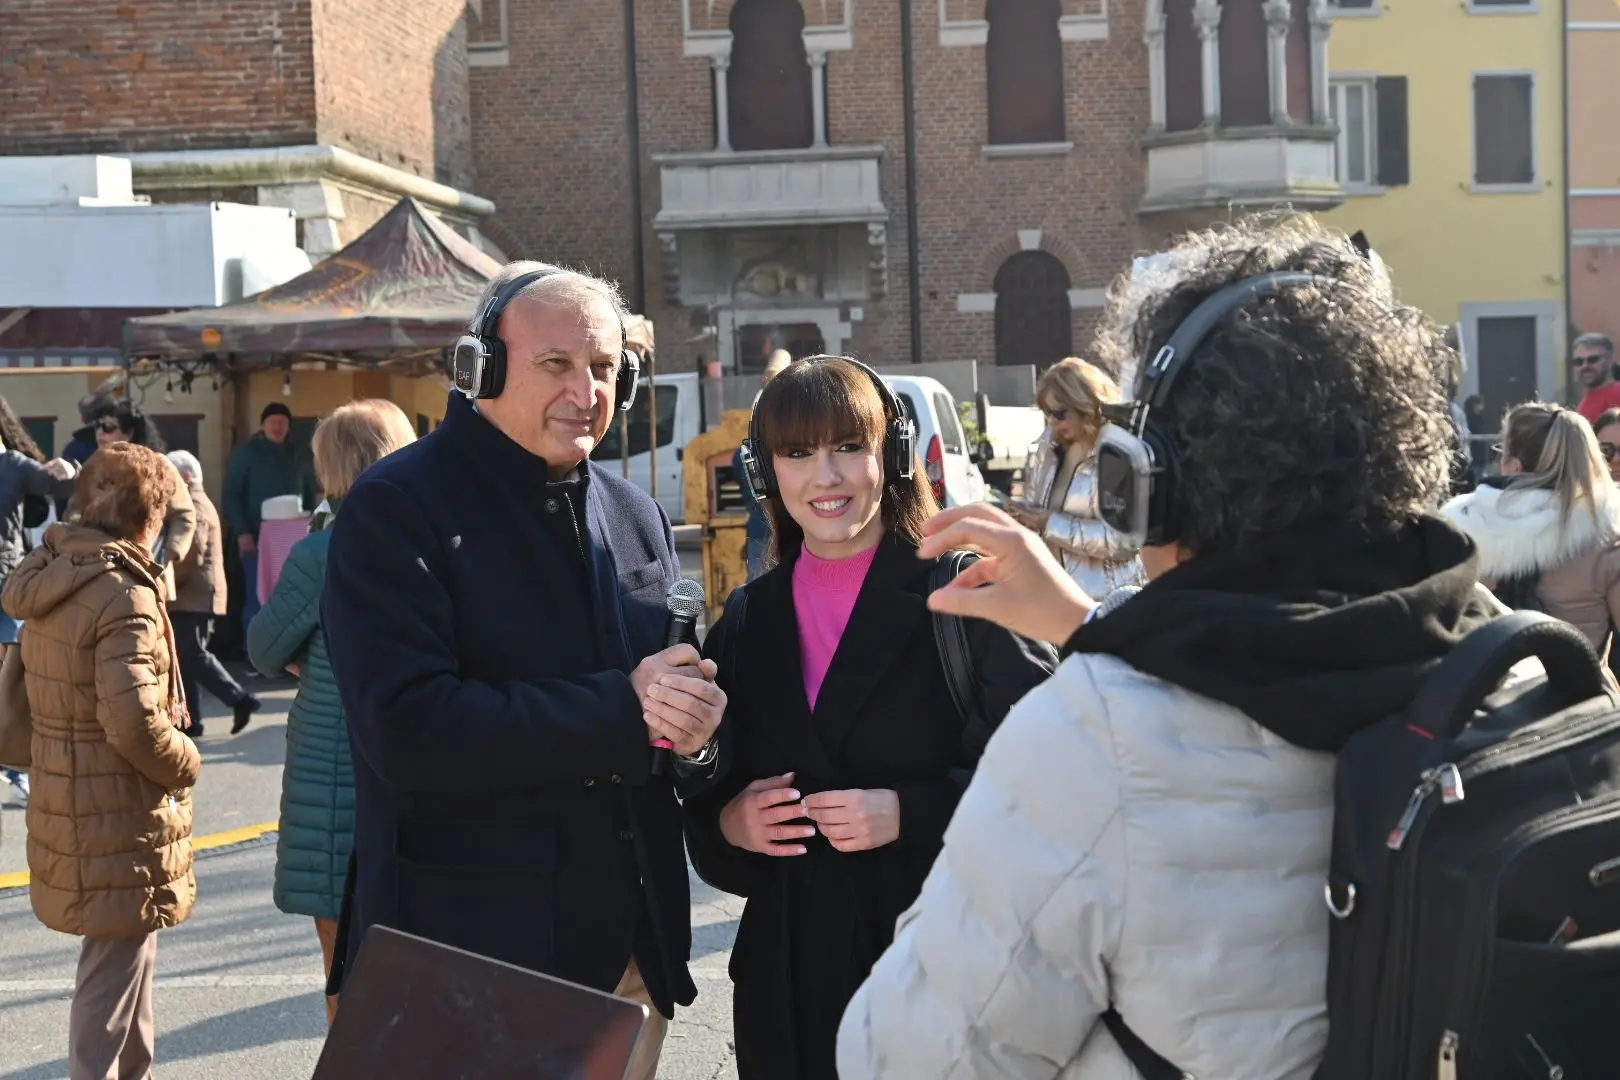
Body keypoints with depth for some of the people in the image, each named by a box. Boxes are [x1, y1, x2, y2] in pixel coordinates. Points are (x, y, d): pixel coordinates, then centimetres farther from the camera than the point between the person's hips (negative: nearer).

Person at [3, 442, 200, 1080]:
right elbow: (134, 722, -27)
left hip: (64, 806, 9)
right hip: (120, 823, -9)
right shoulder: (124, 596, -21)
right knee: (113, 971, 2)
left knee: (128, 956, 23)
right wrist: (185, 765, -10)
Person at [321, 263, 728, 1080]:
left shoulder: (636, 516, 11)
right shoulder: (396, 509, -10)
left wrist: (694, 729, -8)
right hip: (471, 956, -6)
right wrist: (620, 710, -20)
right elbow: (407, 728, -21)